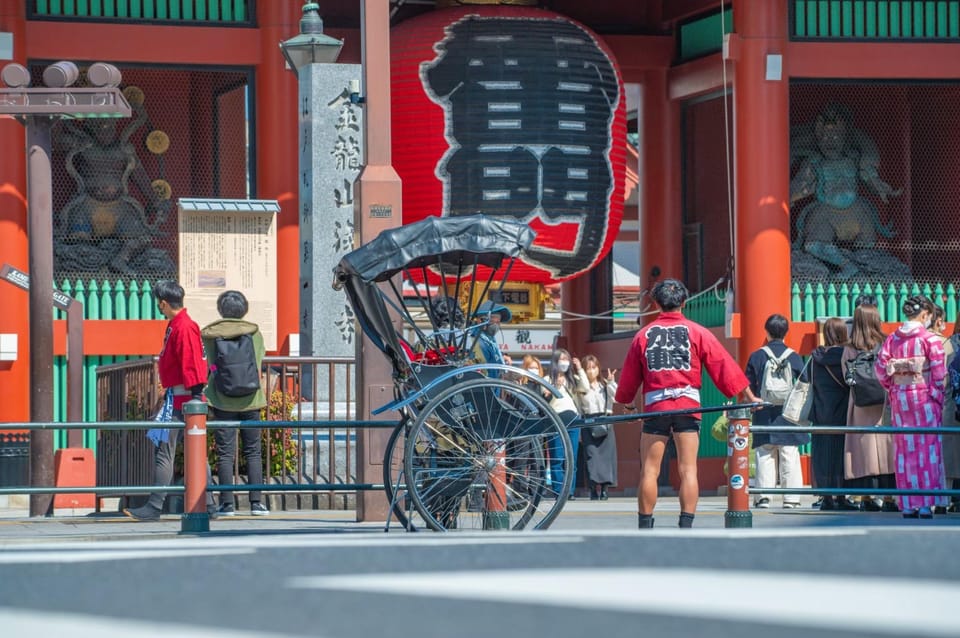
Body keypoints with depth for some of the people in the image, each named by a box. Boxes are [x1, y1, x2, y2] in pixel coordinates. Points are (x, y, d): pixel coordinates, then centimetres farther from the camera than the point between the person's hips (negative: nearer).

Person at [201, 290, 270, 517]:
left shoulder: (209, 335, -1)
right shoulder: (254, 333, 2)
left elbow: (211, 369, 1)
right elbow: (258, 366, 9)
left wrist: (208, 404, 8)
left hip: (222, 401, -1)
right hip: (250, 399, 1)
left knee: (225, 453, 2)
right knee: (253, 452, 8)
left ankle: (227, 503, -2)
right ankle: (256, 501, 3)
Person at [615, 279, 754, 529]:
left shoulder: (643, 335, 10)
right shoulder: (697, 332, 5)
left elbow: (629, 376, 17)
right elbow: (723, 365, 3)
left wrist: (627, 401, 35)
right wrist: (748, 395, 9)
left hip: (655, 405, 1)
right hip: (687, 405, -1)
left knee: (649, 470, 4)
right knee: (688, 470, -1)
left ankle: (644, 528, 4)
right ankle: (686, 527, -7)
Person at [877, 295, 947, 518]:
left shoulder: (892, 339, 6)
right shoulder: (929, 339, -7)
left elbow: (880, 368, 1)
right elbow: (939, 373, -11)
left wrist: (892, 390, 11)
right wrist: (938, 396, -2)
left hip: (899, 399, 4)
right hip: (924, 398, -4)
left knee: (905, 450, 8)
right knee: (927, 448, 1)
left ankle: (908, 505, 8)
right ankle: (925, 504, -3)